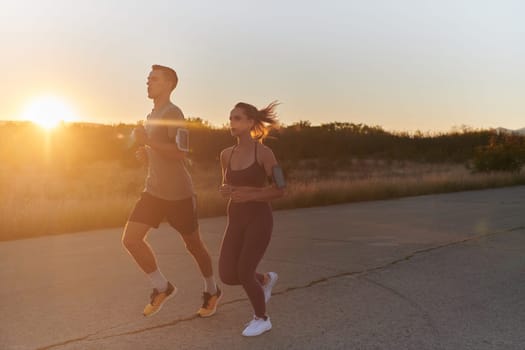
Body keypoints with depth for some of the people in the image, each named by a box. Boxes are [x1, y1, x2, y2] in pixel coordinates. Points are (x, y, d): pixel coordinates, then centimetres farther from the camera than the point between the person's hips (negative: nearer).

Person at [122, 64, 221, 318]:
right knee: (130, 239, -6)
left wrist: (147, 141, -24)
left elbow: (180, 153, -26)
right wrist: (144, 154, 6)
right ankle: (161, 287, 12)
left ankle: (212, 291, 30)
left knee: (193, 244, 7)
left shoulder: (173, 113, -13)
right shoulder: (151, 117, 15)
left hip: (178, 193, -7)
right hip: (153, 191, 8)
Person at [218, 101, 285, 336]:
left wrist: (249, 195, -20)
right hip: (236, 219, 6)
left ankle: (262, 319, 18)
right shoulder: (226, 154, 6)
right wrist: (224, 191, -5)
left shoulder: (264, 152, -10)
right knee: (227, 276, -1)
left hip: (259, 218, -6)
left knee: (244, 273, -10)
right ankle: (265, 279, 31)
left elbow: (280, 190, -8)